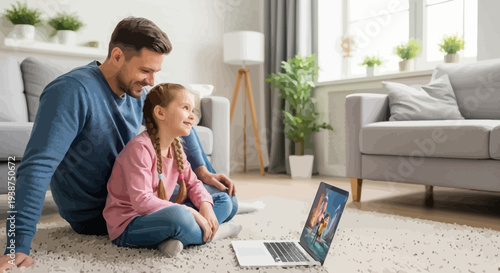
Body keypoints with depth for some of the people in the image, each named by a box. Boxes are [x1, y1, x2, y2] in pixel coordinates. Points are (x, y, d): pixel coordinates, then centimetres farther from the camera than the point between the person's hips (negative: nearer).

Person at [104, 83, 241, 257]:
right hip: (127, 227, -9)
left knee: (225, 201, 6)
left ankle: (176, 239, -14)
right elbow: (142, 202, -28)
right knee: (177, 214, -41)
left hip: (157, 215, 9)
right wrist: (191, 213, -26)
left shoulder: (175, 147, 5)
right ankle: (210, 235, -8)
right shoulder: (139, 147, -21)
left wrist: (205, 205, -10)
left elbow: (192, 183, 12)